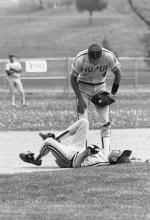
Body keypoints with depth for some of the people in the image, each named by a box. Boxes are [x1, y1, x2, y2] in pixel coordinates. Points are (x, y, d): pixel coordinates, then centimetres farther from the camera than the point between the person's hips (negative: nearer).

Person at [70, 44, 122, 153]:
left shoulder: (109, 57, -24)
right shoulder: (80, 59, -27)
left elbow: (118, 73, -5)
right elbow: (73, 78, -13)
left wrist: (113, 93, -5)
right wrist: (80, 99, -17)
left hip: (101, 87, 2)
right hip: (83, 87, -2)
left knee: (105, 123, -6)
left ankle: (106, 152, -5)